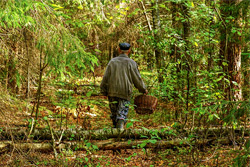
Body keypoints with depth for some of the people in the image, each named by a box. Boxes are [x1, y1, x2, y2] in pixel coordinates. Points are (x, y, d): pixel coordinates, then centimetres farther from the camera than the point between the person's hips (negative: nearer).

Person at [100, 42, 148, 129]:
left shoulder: (112, 61, 5)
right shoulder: (131, 63, -3)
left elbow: (105, 78, 4)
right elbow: (137, 79, 1)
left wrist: (103, 91, 12)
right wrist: (144, 90, 16)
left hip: (112, 92, 3)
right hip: (125, 93, -3)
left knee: (114, 113, 16)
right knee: (122, 114, -4)